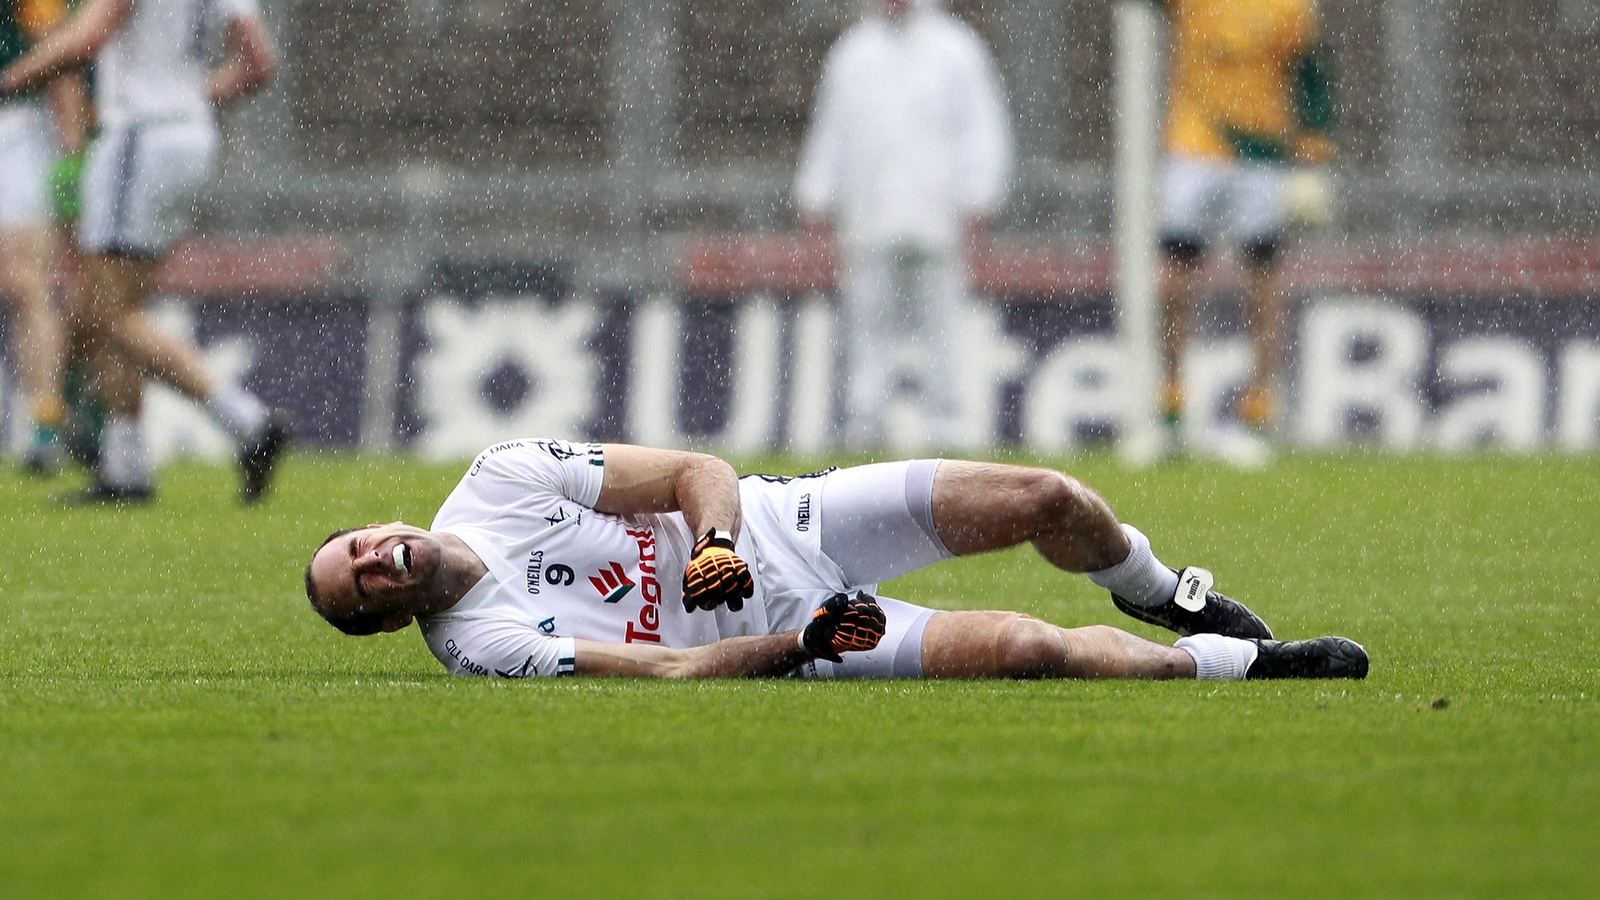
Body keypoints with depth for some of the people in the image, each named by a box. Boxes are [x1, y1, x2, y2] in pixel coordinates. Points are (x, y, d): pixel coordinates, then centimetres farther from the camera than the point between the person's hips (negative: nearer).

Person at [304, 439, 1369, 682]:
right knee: (1030, 651, -21)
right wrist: (802, 644, -29)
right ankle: (1255, 663, -1)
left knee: (1046, 500, -5)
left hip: (771, 519, 5)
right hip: (774, 629, -5)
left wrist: (715, 542, -22)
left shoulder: (501, 479, -3)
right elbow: (668, 670, -22)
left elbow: (701, 471, -2)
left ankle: (1173, 599, 29)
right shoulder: (482, 643, -16)